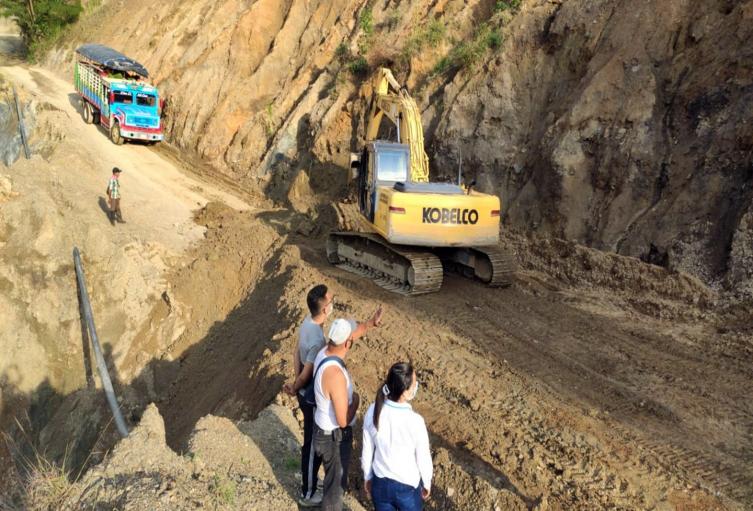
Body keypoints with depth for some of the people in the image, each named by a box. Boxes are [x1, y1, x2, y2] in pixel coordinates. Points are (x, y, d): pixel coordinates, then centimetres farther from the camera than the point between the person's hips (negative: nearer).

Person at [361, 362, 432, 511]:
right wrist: (427, 484, 5)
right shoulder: (415, 421, -30)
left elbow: (367, 450, -6)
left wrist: (367, 477, 12)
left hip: (380, 483, 3)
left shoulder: (373, 412, -19)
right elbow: (423, 458, -15)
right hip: (408, 487, -3)